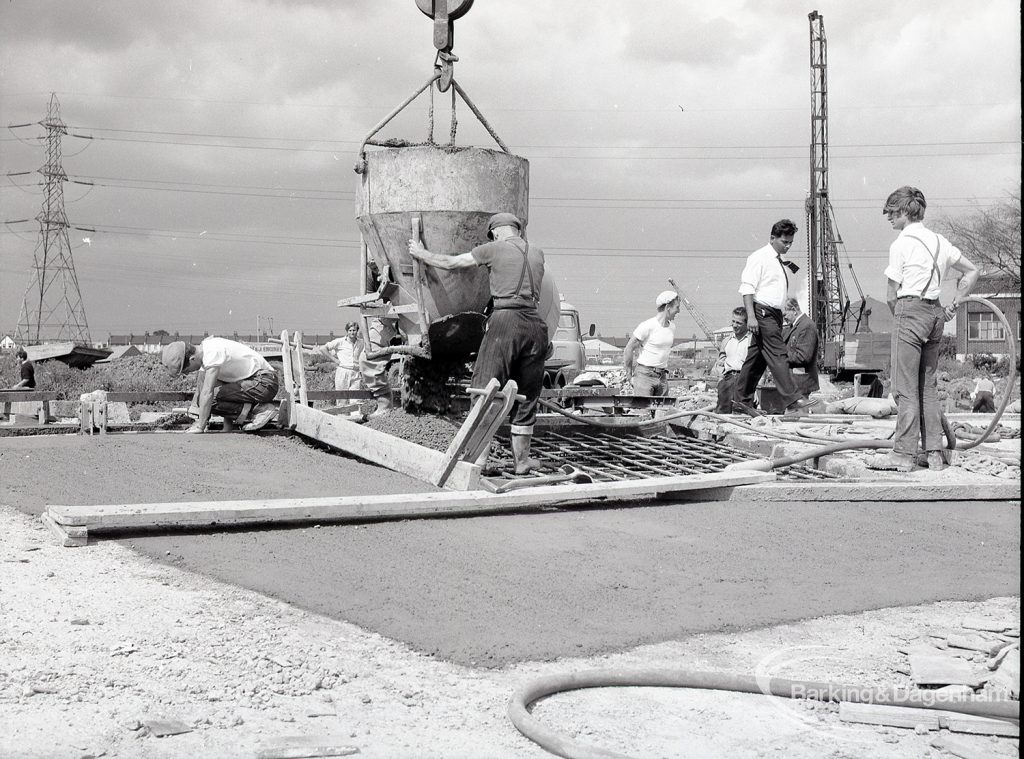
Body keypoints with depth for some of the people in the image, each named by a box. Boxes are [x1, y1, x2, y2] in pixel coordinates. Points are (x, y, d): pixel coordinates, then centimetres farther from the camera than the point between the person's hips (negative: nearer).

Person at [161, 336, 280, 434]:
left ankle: (260, 410, -13)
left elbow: (207, 393, -26)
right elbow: (199, 389, 13)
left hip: (265, 382, -10)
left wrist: (200, 426, -22)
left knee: (211, 399, -20)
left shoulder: (212, 353, -23)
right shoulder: (203, 351, 6)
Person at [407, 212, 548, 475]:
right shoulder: (537, 253, 18)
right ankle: (522, 459, 18)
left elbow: (450, 262, 12)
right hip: (535, 324, 5)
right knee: (526, 394, 12)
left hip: (506, 319, -5)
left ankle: (479, 456, -4)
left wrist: (421, 254, 29)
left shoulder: (494, 249, 4)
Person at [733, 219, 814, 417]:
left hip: (774, 314, 9)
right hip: (762, 312, -9)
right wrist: (751, 316, -20)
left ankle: (742, 400, 17)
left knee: (757, 357, 11)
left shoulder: (780, 262, 19)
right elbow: (747, 287, -13)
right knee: (778, 356, -15)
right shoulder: (759, 257, -7)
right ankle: (793, 400, -21)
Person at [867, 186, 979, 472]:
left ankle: (904, 454, -6)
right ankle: (935, 453, 13)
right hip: (936, 313, 7)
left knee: (905, 387, -5)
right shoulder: (939, 241, 14)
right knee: (927, 385, 12)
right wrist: (954, 304, 18)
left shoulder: (901, 243, -7)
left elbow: (892, 295, -6)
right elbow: (972, 272, 21)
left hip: (910, 310, -7)